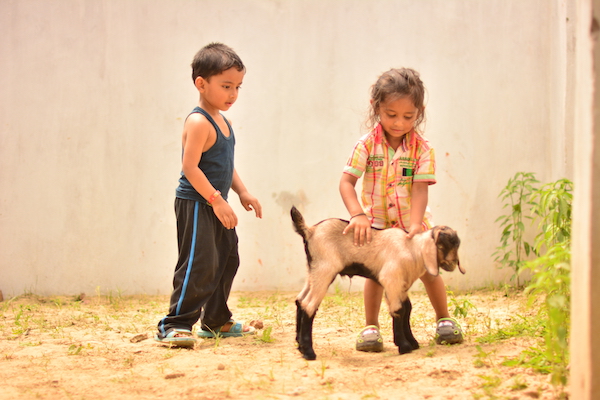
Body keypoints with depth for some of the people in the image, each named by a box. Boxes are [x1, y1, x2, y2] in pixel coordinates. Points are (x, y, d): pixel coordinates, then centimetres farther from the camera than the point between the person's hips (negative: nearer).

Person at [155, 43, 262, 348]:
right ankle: (173, 325, -11)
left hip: (215, 205, 10)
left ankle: (216, 322, 28)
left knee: (226, 260, 16)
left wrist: (242, 192, 12)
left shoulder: (222, 122, 14)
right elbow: (190, 166, -23)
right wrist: (216, 200, -24)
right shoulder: (198, 122, -17)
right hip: (195, 204, -10)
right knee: (199, 264, -14)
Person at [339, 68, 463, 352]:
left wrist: (415, 224, -33)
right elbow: (347, 181, -19)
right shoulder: (367, 145, -13)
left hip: (413, 222, 0)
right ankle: (371, 327, 3)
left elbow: (420, 189, -18)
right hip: (377, 222, 0)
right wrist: (357, 215, -35)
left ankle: (443, 320, 22)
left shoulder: (422, 148, -13)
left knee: (429, 269, 1)